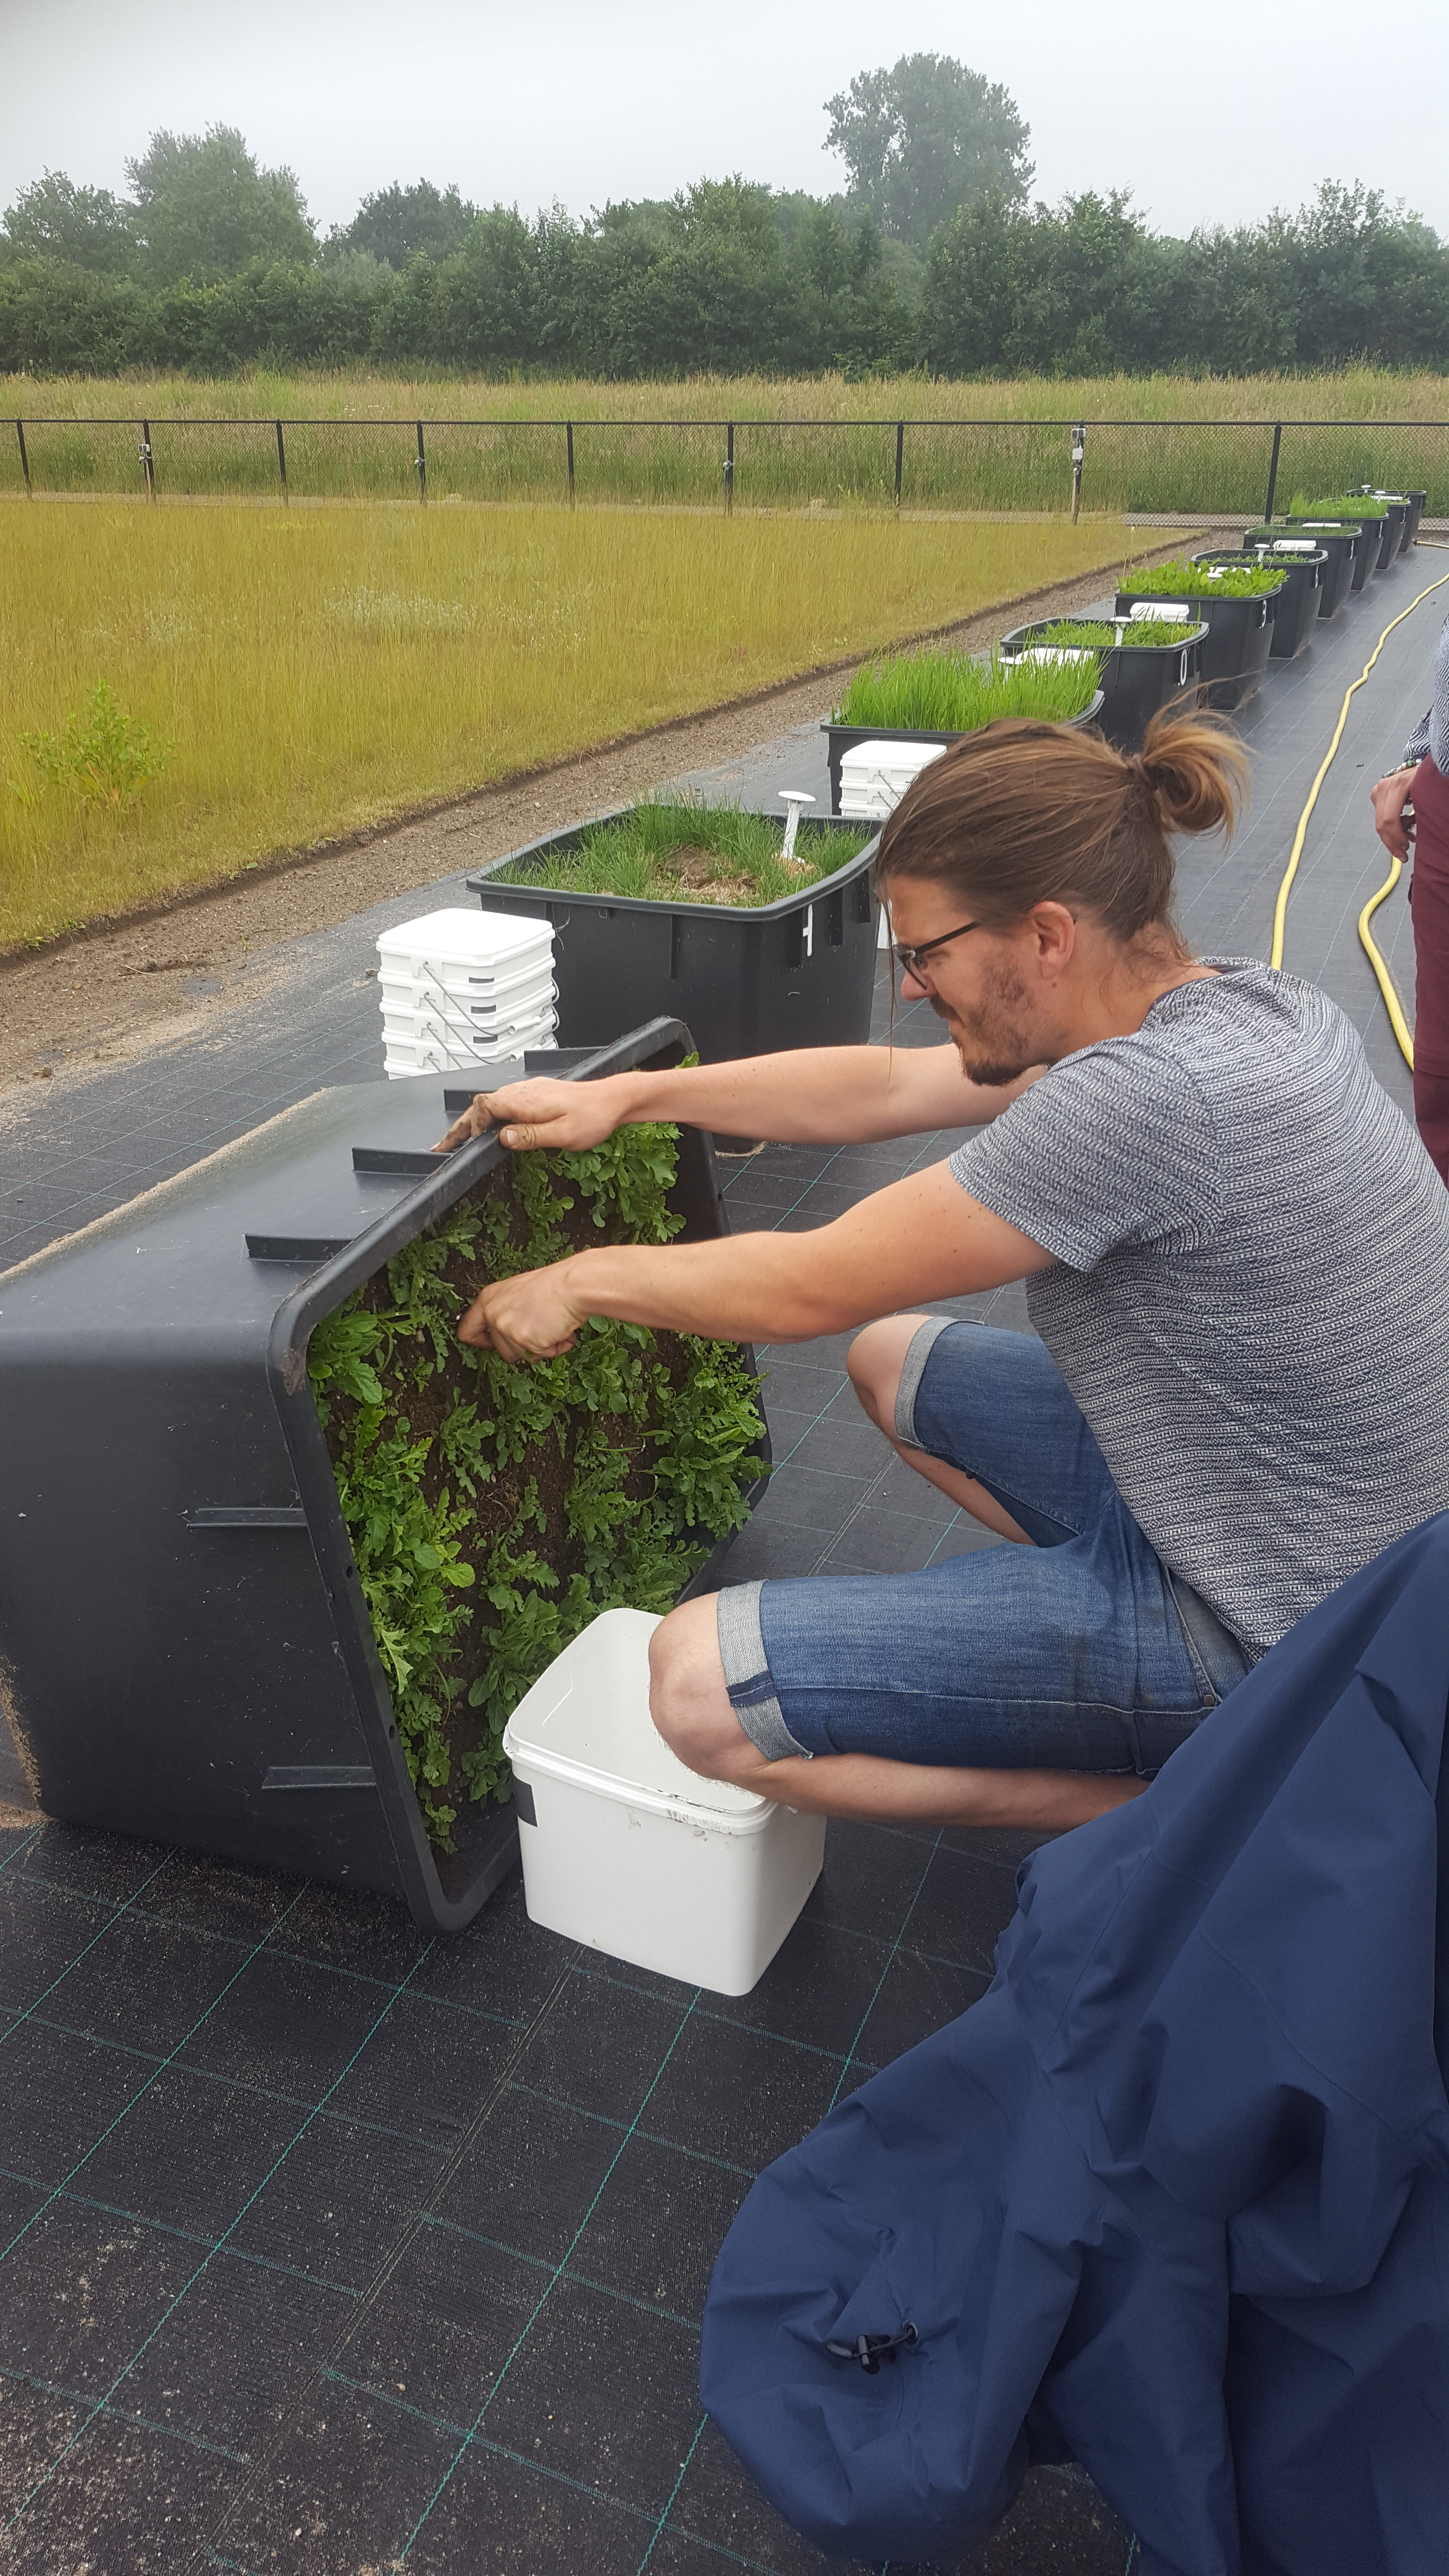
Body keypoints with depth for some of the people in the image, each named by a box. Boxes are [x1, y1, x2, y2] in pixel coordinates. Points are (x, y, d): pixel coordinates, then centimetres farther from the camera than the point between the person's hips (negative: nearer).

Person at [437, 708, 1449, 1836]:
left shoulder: (1150, 1092, -29)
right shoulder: (1234, 1000, 0)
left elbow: (812, 1287, -20)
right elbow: (882, 1087, 8)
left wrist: (583, 1280, -3)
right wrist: (627, 1094, 8)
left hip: (1253, 1640, -9)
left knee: (702, 1681, -16)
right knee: (893, 1357, 23)